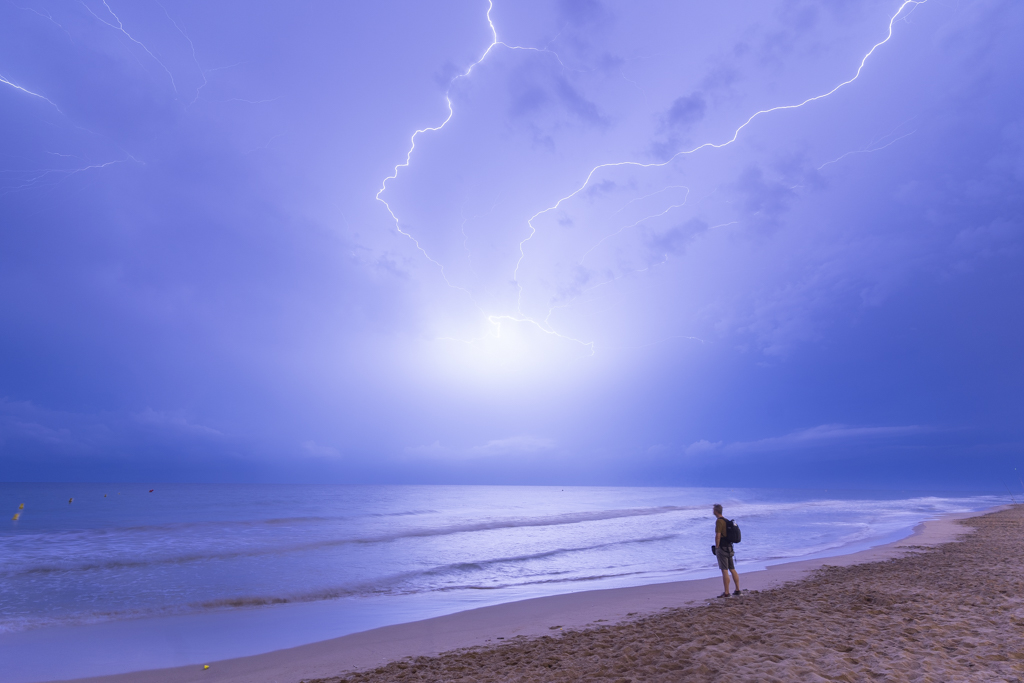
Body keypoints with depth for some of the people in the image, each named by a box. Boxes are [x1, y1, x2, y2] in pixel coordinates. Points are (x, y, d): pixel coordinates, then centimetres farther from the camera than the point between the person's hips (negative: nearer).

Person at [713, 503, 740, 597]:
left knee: (724, 571, -6)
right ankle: (737, 590, 20)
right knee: (732, 569, 14)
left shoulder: (719, 521, -15)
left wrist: (716, 548, -11)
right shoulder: (726, 520, 13)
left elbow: (717, 536, -19)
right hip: (729, 547, 9)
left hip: (722, 548, -9)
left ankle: (726, 593, -3)